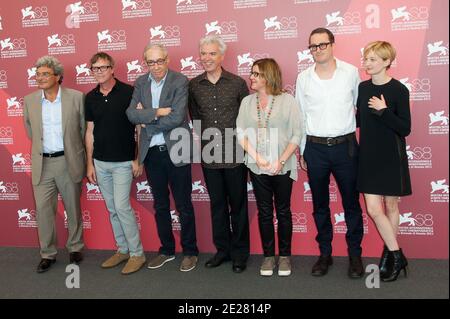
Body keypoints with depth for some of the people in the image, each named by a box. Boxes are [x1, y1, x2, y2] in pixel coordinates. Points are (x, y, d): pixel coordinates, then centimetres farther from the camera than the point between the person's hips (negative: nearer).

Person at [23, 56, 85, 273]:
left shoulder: (76, 97, -5)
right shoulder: (29, 100, 3)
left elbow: (84, 129, 2)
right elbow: (30, 131, 16)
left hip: (68, 162, -2)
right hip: (42, 164, 2)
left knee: (73, 209, 11)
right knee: (43, 210, 4)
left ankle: (75, 248, 30)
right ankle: (47, 254, 21)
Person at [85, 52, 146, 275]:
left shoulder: (128, 92, -9)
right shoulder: (90, 98, 6)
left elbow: (140, 127, -7)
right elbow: (90, 132, 10)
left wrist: (139, 159, -9)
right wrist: (90, 163, 8)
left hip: (123, 162, -5)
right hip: (100, 162, 5)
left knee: (122, 206, -8)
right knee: (112, 209, 12)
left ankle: (137, 253, 6)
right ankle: (122, 250, 25)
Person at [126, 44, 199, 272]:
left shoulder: (180, 81, -9)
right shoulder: (141, 83, 6)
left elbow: (177, 118, -19)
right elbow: (131, 114, -5)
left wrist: (146, 122, -9)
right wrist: (156, 112, -19)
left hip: (175, 151, -5)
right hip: (151, 152, 5)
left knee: (183, 206, 6)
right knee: (160, 206, 15)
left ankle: (190, 252, 22)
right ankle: (166, 250, 30)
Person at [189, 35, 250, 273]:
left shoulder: (238, 83, -3)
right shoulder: (193, 86, 3)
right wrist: (206, 136, 5)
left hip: (234, 154, -2)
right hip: (209, 155, 2)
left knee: (238, 205, 7)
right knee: (217, 204, 13)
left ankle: (240, 252, 21)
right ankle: (222, 249, 27)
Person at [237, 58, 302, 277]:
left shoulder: (287, 100, -4)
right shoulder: (247, 102, 5)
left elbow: (296, 134, -6)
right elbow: (241, 133, 2)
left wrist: (281, 161, -14)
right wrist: (256, 157, -10)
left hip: (283, 166, -2)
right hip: (257, 167, 2)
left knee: (283, 211, 8)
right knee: (264, 212, 9)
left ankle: (284, 255, 22)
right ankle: (268, 255, 21)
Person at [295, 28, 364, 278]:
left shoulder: (351, 72, 0)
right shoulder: (304, 78, 3)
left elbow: (359, 105, 11)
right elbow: (301, 116, 8)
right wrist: (302, 151, 8)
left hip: (345, 145, -1)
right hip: (315, 147, 1)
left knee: (351, 203, 6)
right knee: (320, 204, 10)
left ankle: (355, 254, 21)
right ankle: (325, 253, 25)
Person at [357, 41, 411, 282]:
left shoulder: (398, 90, -10)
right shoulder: (363, 88, 4)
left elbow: (405, 129, -13)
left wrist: (384, 110, -23)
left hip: (391, 156, -4)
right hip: (368, 156, 4)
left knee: (391, 206, 9)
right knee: (373, 209, 0)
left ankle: (391, 252, 27)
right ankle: (396, 255, 17)